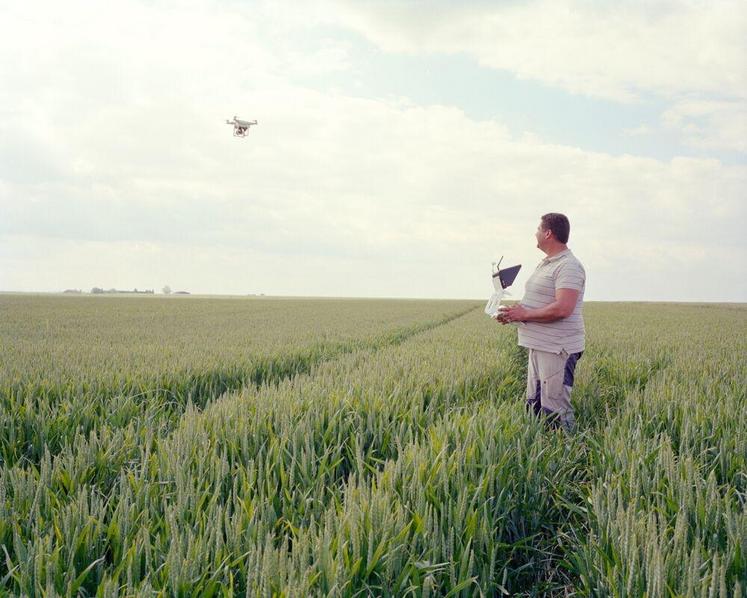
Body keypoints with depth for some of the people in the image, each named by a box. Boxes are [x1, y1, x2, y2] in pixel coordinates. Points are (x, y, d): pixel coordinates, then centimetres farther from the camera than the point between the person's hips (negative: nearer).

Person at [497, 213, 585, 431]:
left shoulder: (568, 266, -15)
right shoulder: (546, 264, 18)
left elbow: (562, 309, -26)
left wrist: (525, 314, -16)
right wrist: (515, 313, 8)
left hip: (558, 349, -10)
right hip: (540, 345, 10)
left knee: (554, 410, -8)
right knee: (533, 405, 14)